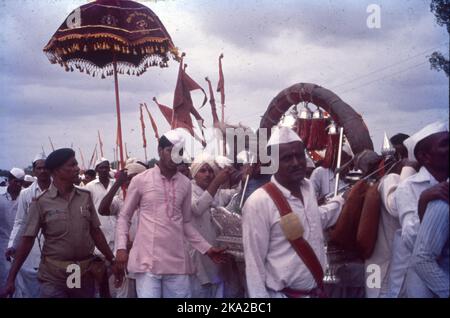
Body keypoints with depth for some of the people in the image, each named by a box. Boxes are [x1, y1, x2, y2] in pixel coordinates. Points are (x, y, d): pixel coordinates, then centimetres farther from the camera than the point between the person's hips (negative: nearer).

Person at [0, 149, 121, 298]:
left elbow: (95, 232, 10)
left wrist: (113, 261, 8)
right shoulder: (41, 202, -5)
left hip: (85, 273, 3)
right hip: (53, 275, -3)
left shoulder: (85, 196, 4)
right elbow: (27, 240, -5)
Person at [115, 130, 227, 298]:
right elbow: (124, 216, 6)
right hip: (147, 260, -3)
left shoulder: (186, 184, 10)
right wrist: (121, 247, -6)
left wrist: (207, 248, 8)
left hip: (177, 261, 3)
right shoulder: (140, 180, 1)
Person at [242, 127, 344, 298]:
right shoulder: (259, 203, -21)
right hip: (282, 294, -7)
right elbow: (254, 263, -17)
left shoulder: (308, 187, 2)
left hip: (315, 291, 7)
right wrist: (259, 296, -16)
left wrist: (341, 201, 25)